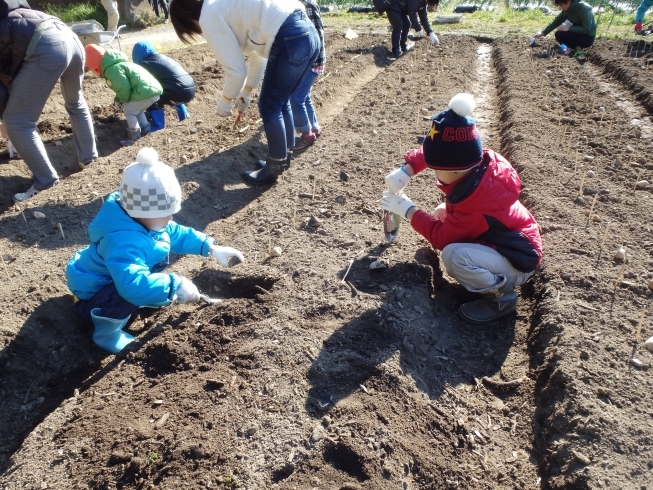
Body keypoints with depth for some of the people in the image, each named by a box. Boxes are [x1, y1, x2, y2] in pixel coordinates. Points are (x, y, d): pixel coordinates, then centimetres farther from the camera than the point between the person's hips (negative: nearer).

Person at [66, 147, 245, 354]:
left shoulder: (145, 221, -12)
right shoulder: (124, 242, -43)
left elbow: (177, 234, 3)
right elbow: (133, 284, -57)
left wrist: (212, 248, -3)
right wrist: (175, 285, -52)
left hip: (115, 277, 9)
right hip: (92, 293, -9)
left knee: (160, 256, 9)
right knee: (133, 292, -38)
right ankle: (106, 333, -7)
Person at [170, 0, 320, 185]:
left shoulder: (209, 18, -2)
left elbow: (236, 71, -3)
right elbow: (258, 52, 32)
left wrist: (225, 102, 14)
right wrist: (246, 91, 39)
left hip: (291, 40, -9)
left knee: (269, 108, 6)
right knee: (280, 103, 21)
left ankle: (274, 169, 18)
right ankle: (282, 157, 36)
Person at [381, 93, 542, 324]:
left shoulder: (475, 199, -34)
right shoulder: (480, 160, -13)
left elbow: (440, 237, -22)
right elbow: (434, 150, 3)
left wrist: (407, 209, -14)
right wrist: (406, 170, -10)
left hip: (517, 262, -9)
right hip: (507, 239, 9)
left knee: (453, 255, -35)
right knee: (444, 213, 10)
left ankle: (502, 295, -7)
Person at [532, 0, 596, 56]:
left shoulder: (585, 9, -26)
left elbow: (587, 30, -29)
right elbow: (556, 22, 4)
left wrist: (568, 28, -28)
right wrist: (543, 33, 0)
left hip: (587, 38, -8)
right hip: (578, 34, 8)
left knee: (559, 34, -23)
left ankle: (579, 50, -10)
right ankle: (571, 48, 7)